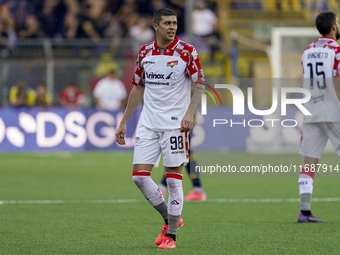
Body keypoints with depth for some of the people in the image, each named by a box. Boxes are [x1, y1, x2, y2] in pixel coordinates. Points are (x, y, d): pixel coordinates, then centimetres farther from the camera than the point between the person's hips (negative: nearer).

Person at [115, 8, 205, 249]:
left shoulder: (186, 52, -6)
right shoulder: (145, 52, 7)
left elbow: (200, 85, -6)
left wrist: (189, 113, -21)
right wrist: (123, 122, 16)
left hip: (175, 123, -5)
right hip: (148, 124, 5)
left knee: (174, 177, -5)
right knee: (139, 176, -1)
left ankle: (171, 234, 5)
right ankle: (170, 218, 18)